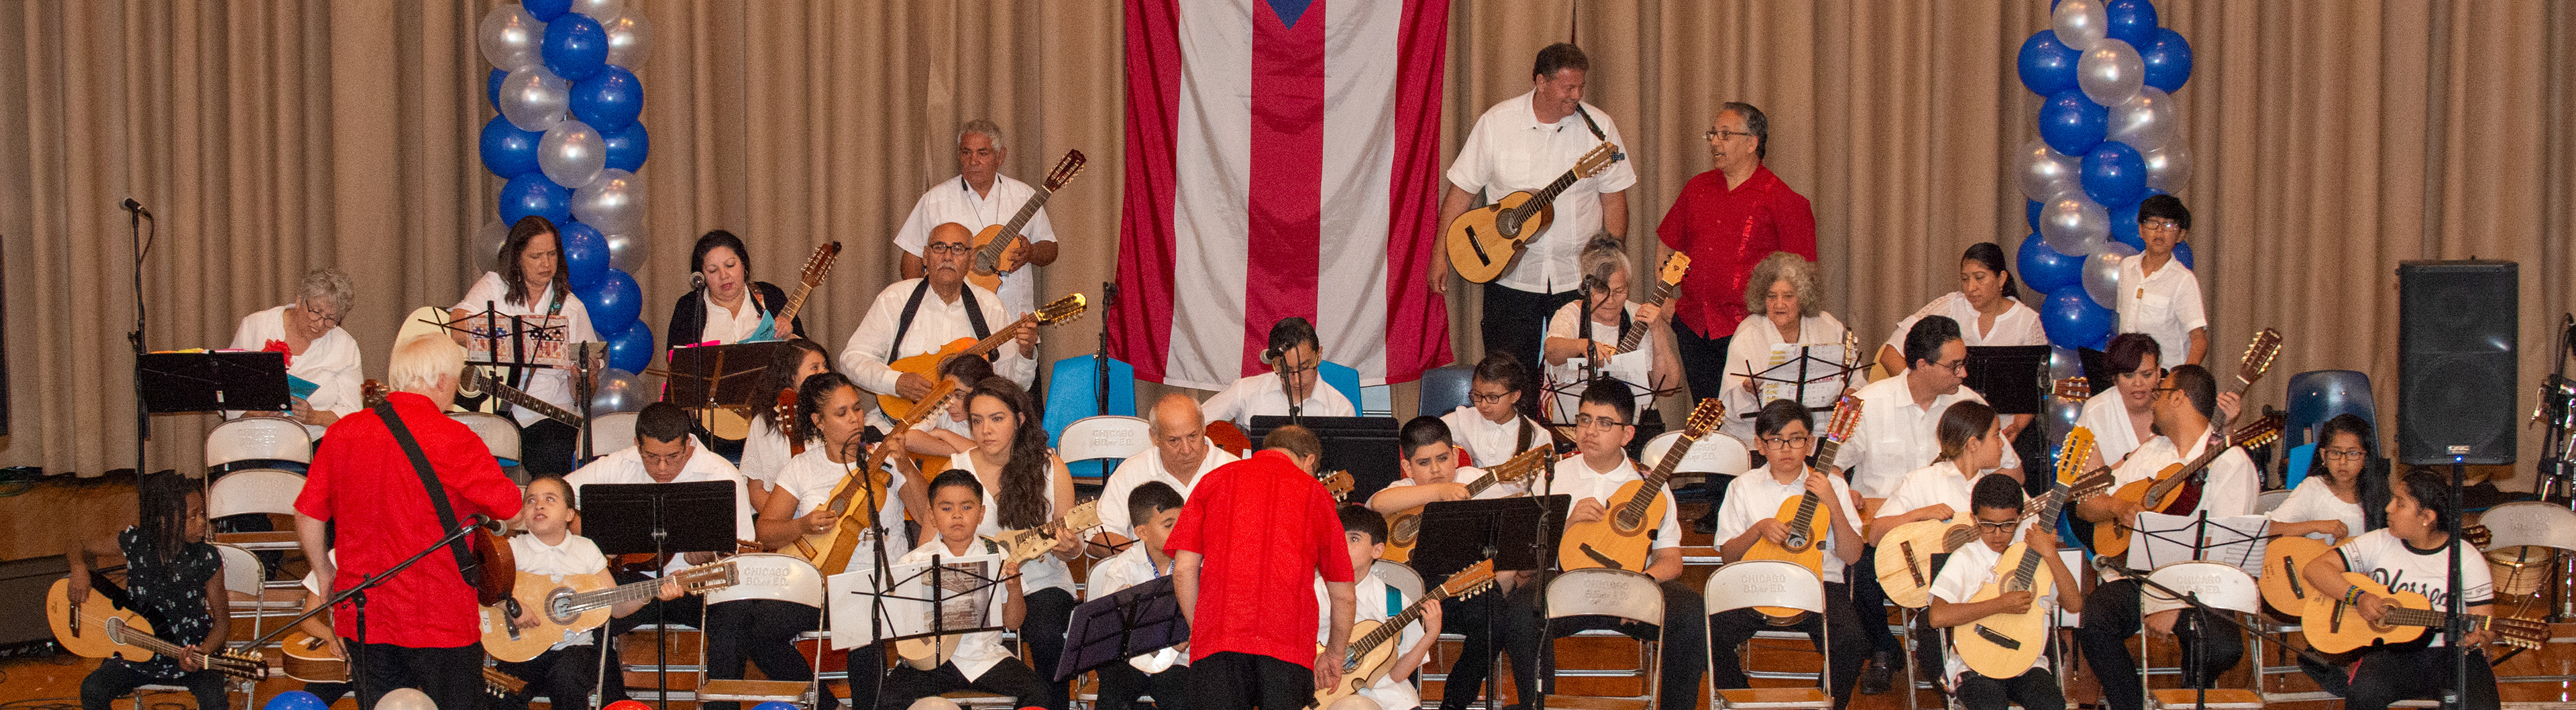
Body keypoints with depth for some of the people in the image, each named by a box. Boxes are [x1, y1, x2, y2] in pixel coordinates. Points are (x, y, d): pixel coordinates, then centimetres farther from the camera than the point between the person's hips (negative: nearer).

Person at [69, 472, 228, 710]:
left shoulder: (206, 558, -12)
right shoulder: (135, 541, -8)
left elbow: (223, 620, -4)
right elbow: (80, 548, 9)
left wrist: (203, 653, -24)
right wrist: (80, 570, -15)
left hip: (192, 650, -2)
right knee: (92, 690, -20)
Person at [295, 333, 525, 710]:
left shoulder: (342, 432, 0)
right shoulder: (453, 440, -14)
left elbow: (307, 515, 6)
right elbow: (513, 510, -7)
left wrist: (325, 574, 20)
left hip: (362, 618, 5)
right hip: (440, 620, -4)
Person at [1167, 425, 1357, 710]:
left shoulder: (1215, 480, 18)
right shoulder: (1315, 492, 18)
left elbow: (1184, 570, 9)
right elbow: (1343, 595, 20)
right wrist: (1333, 656, 33)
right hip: (1290, 642, 0)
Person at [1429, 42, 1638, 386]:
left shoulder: (1598, 126, -1)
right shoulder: (1496, 123, -3)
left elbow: (1614, 198, 3)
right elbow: (1461, 190, 1)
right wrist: (1441, 254, -2)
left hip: (1579, 279, 1)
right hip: (1509, 275, 0)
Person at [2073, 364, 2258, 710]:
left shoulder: (2231, 462, -3)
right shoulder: (2151, 452, 19)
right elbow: (2085, 506, 18)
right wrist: (2118, 508, -6)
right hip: (2136, 574, 4)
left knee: (2223, 646, -32)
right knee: (2093, 622, -26)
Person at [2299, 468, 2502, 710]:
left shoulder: (2466, 559, 0)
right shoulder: (2379, 543, 4)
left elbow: (2484, 626, 0)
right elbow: (2314, 569, 0)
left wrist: (2474, 638, -25)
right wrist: (2358, 596, -16)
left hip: (2452, 654, -1)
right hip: (2392, 653, 1)